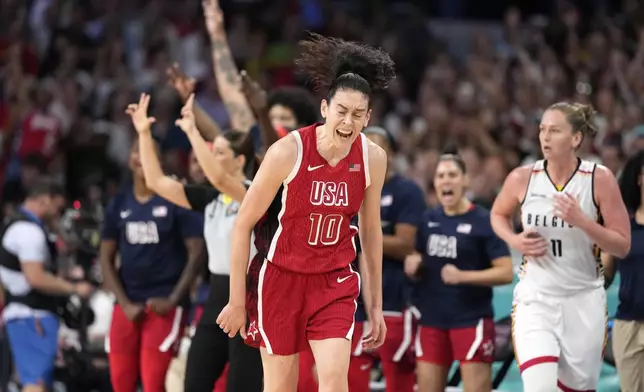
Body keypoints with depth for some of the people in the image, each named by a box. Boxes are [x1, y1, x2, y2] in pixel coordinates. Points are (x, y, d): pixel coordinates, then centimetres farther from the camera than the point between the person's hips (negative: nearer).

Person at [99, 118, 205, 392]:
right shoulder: (119, 204, 9)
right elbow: (107, 259, 10)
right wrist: (125, 303, -2)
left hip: (164, 306, -5)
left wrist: (173, 300, -13)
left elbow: (196, 253, -7)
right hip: (127, 306, 5)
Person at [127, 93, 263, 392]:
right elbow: (157, 181, 9)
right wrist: (144, 134, 1)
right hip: (217, 298, 8)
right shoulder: (211, 199, 9)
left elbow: (218, 178, -31)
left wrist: (193, 132, -31)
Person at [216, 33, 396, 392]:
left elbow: (371, 230, 8)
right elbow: (244, 224, -10)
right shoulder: (288, 152, -18)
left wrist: (376, 304, 10)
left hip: (334, 283, 2)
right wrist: (237, 300, -8)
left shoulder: (373, 159, -7)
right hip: (281, 278, -2)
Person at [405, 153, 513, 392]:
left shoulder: (483, 222, -9)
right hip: (431, 318, 6)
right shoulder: (428, 220, 8)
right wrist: (413, 266, -2)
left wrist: (462, 276, -22)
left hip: (472, 320, -6)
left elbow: (506, 272, -13)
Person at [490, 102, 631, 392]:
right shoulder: (522, 178, -4)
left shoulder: (600, 180, -7)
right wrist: (514, 240, -4)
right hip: (535, 300, 0)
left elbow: (622, 246, -5)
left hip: (583, 302, 1)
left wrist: (582, 221, -20)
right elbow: (498, 214, 18)